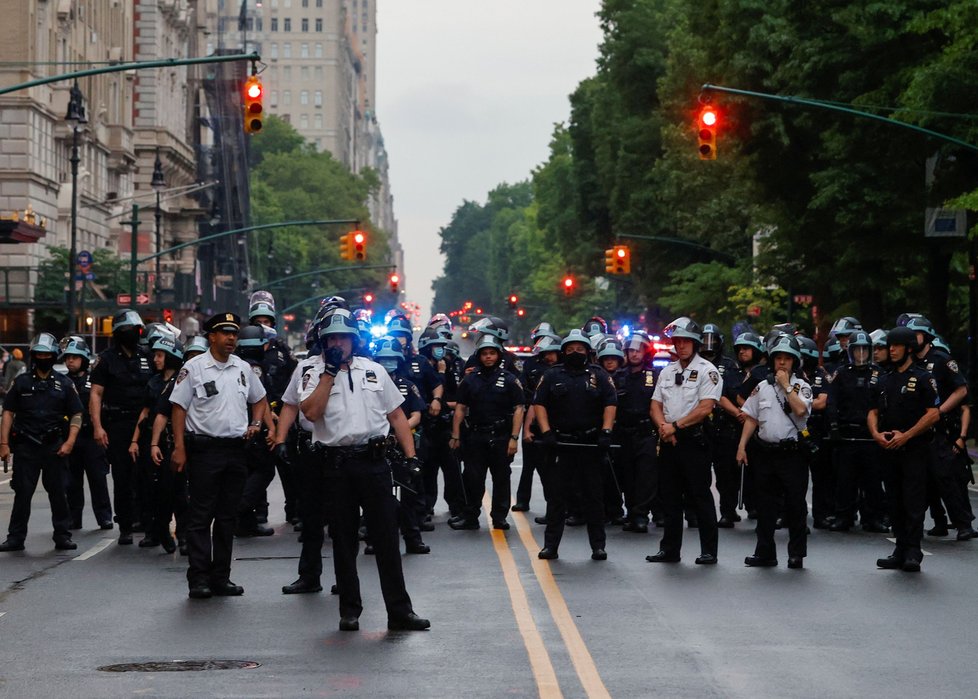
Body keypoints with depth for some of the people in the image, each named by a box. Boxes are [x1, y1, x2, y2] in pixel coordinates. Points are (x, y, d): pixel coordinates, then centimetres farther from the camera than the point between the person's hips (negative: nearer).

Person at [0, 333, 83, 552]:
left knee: (58, 493, 2)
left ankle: (62, 536, 10)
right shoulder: (21, 382, 7)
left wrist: (69, 443, -7)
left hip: (54, 447, 0)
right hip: (26, 446, 0)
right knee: (22, 493, 0)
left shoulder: (64, 384, 7)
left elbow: (76, 415, 6)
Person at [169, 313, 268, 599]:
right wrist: (179, 448, -12)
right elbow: (179, 409, -5)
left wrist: (255, 423, 7)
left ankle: (220, 578, 15)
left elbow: (259, 399, 26)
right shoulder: (194, 368, -4)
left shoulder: (243, 368, 11)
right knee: (201, 517, -4)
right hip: (204, 449, -5)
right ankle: (199, 579, -2)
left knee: (227, 518, 9)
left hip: (236, 449, 5)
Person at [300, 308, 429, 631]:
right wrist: (330, 371, -12)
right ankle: (349, 610, 15)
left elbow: (396, 415, 13)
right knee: (344, 541, 6)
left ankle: (399, 611, 2)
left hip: (374, 462, 1)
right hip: (337, 466, -1)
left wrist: (411, 457, 4)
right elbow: (311, 412, -14)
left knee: (387, 538, 0)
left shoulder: (374, 371, 12)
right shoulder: (315, 374, 4)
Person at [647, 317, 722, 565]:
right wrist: (664, 427, -7)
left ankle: (709, 551, 0)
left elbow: (705, 407, -15)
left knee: (700, 496, -4)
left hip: (694, 440, -6)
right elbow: (656, 405, 12)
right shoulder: (667, 372, 15)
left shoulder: (707, 371, -5)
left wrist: (676, 426, -14)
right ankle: (669, 550, 16)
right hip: (668, 441, 6)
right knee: (670, 497, 10)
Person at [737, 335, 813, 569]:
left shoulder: (801, 387, 1)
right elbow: (751, 418, 13)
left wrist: (786, 385, -12)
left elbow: (800, 410, -19)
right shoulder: (762, 387, 11)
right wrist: (742, 446, 6)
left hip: (793, 452, -4)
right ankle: (765, 552, 15)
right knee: (765, 505, 7)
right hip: (766, 451, 4)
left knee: (795, 504, -1)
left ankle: (796, 554, 7)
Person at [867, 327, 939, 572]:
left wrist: (906, 435, -16)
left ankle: (913, 552, -5)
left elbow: (933, 414, -10)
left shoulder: (922, 379, -3)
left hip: (915, 448, -6)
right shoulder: (883, 381, 15)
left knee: (914, 501, -7)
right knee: (895, 501, 8)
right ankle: (901, 549, 13)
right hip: (889, 449, 6)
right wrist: (876, 433, -5)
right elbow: (873, 412, 16)